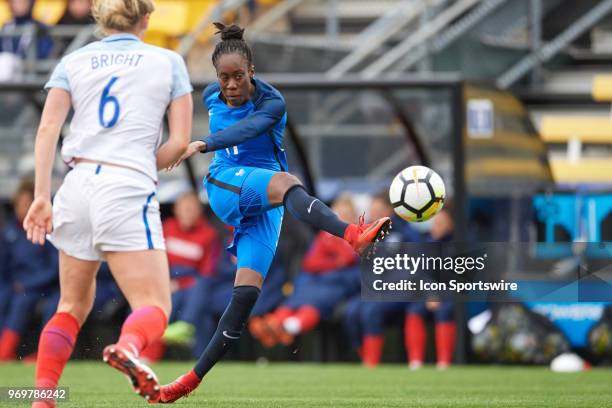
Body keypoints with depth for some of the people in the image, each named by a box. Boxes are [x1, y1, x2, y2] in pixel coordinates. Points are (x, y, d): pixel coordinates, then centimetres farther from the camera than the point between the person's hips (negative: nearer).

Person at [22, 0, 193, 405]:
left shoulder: (72, 62, 13)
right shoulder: (169, 62, 9)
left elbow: (48, 128, 0)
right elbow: (179, 142, 2)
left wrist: (41, 196, -3)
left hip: (77, 186, 3)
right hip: (128, 190, -3)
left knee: (73, 305, 19)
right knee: (154, 306, -3)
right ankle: (128, 346, -37)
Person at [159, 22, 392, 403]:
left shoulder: (271, 103, -12)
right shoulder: (211, 96, 3)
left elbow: (246, 129, -34)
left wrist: (203, 145, -49)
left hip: (263, 203, 0)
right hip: (224, 185, 0)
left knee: (248, 292, -14)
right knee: (285, 181, -35)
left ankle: (194, 379, -6)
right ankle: (353, 235, -63)